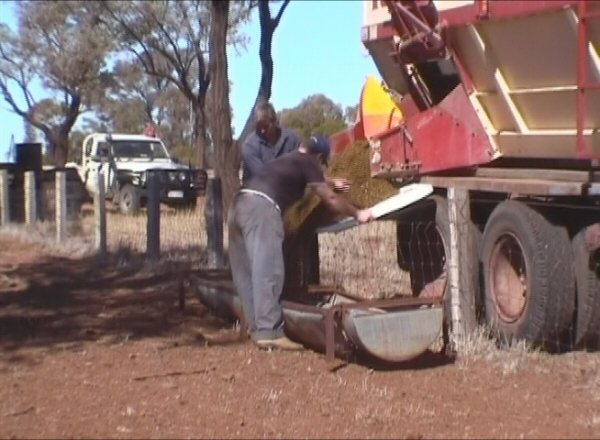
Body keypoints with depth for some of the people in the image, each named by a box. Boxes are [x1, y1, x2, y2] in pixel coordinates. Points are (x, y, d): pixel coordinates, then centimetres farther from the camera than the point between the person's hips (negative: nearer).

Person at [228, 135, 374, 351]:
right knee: (267, 272, -13)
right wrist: (357, 213, 25)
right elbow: (330, 199, 13)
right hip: (261, 207, -9)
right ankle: (269, 333, -19)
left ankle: (258, 329, 13)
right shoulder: (307, 163, 12)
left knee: (247, 274, 8)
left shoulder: (284, 161, 34)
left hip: (240, 205, 9)